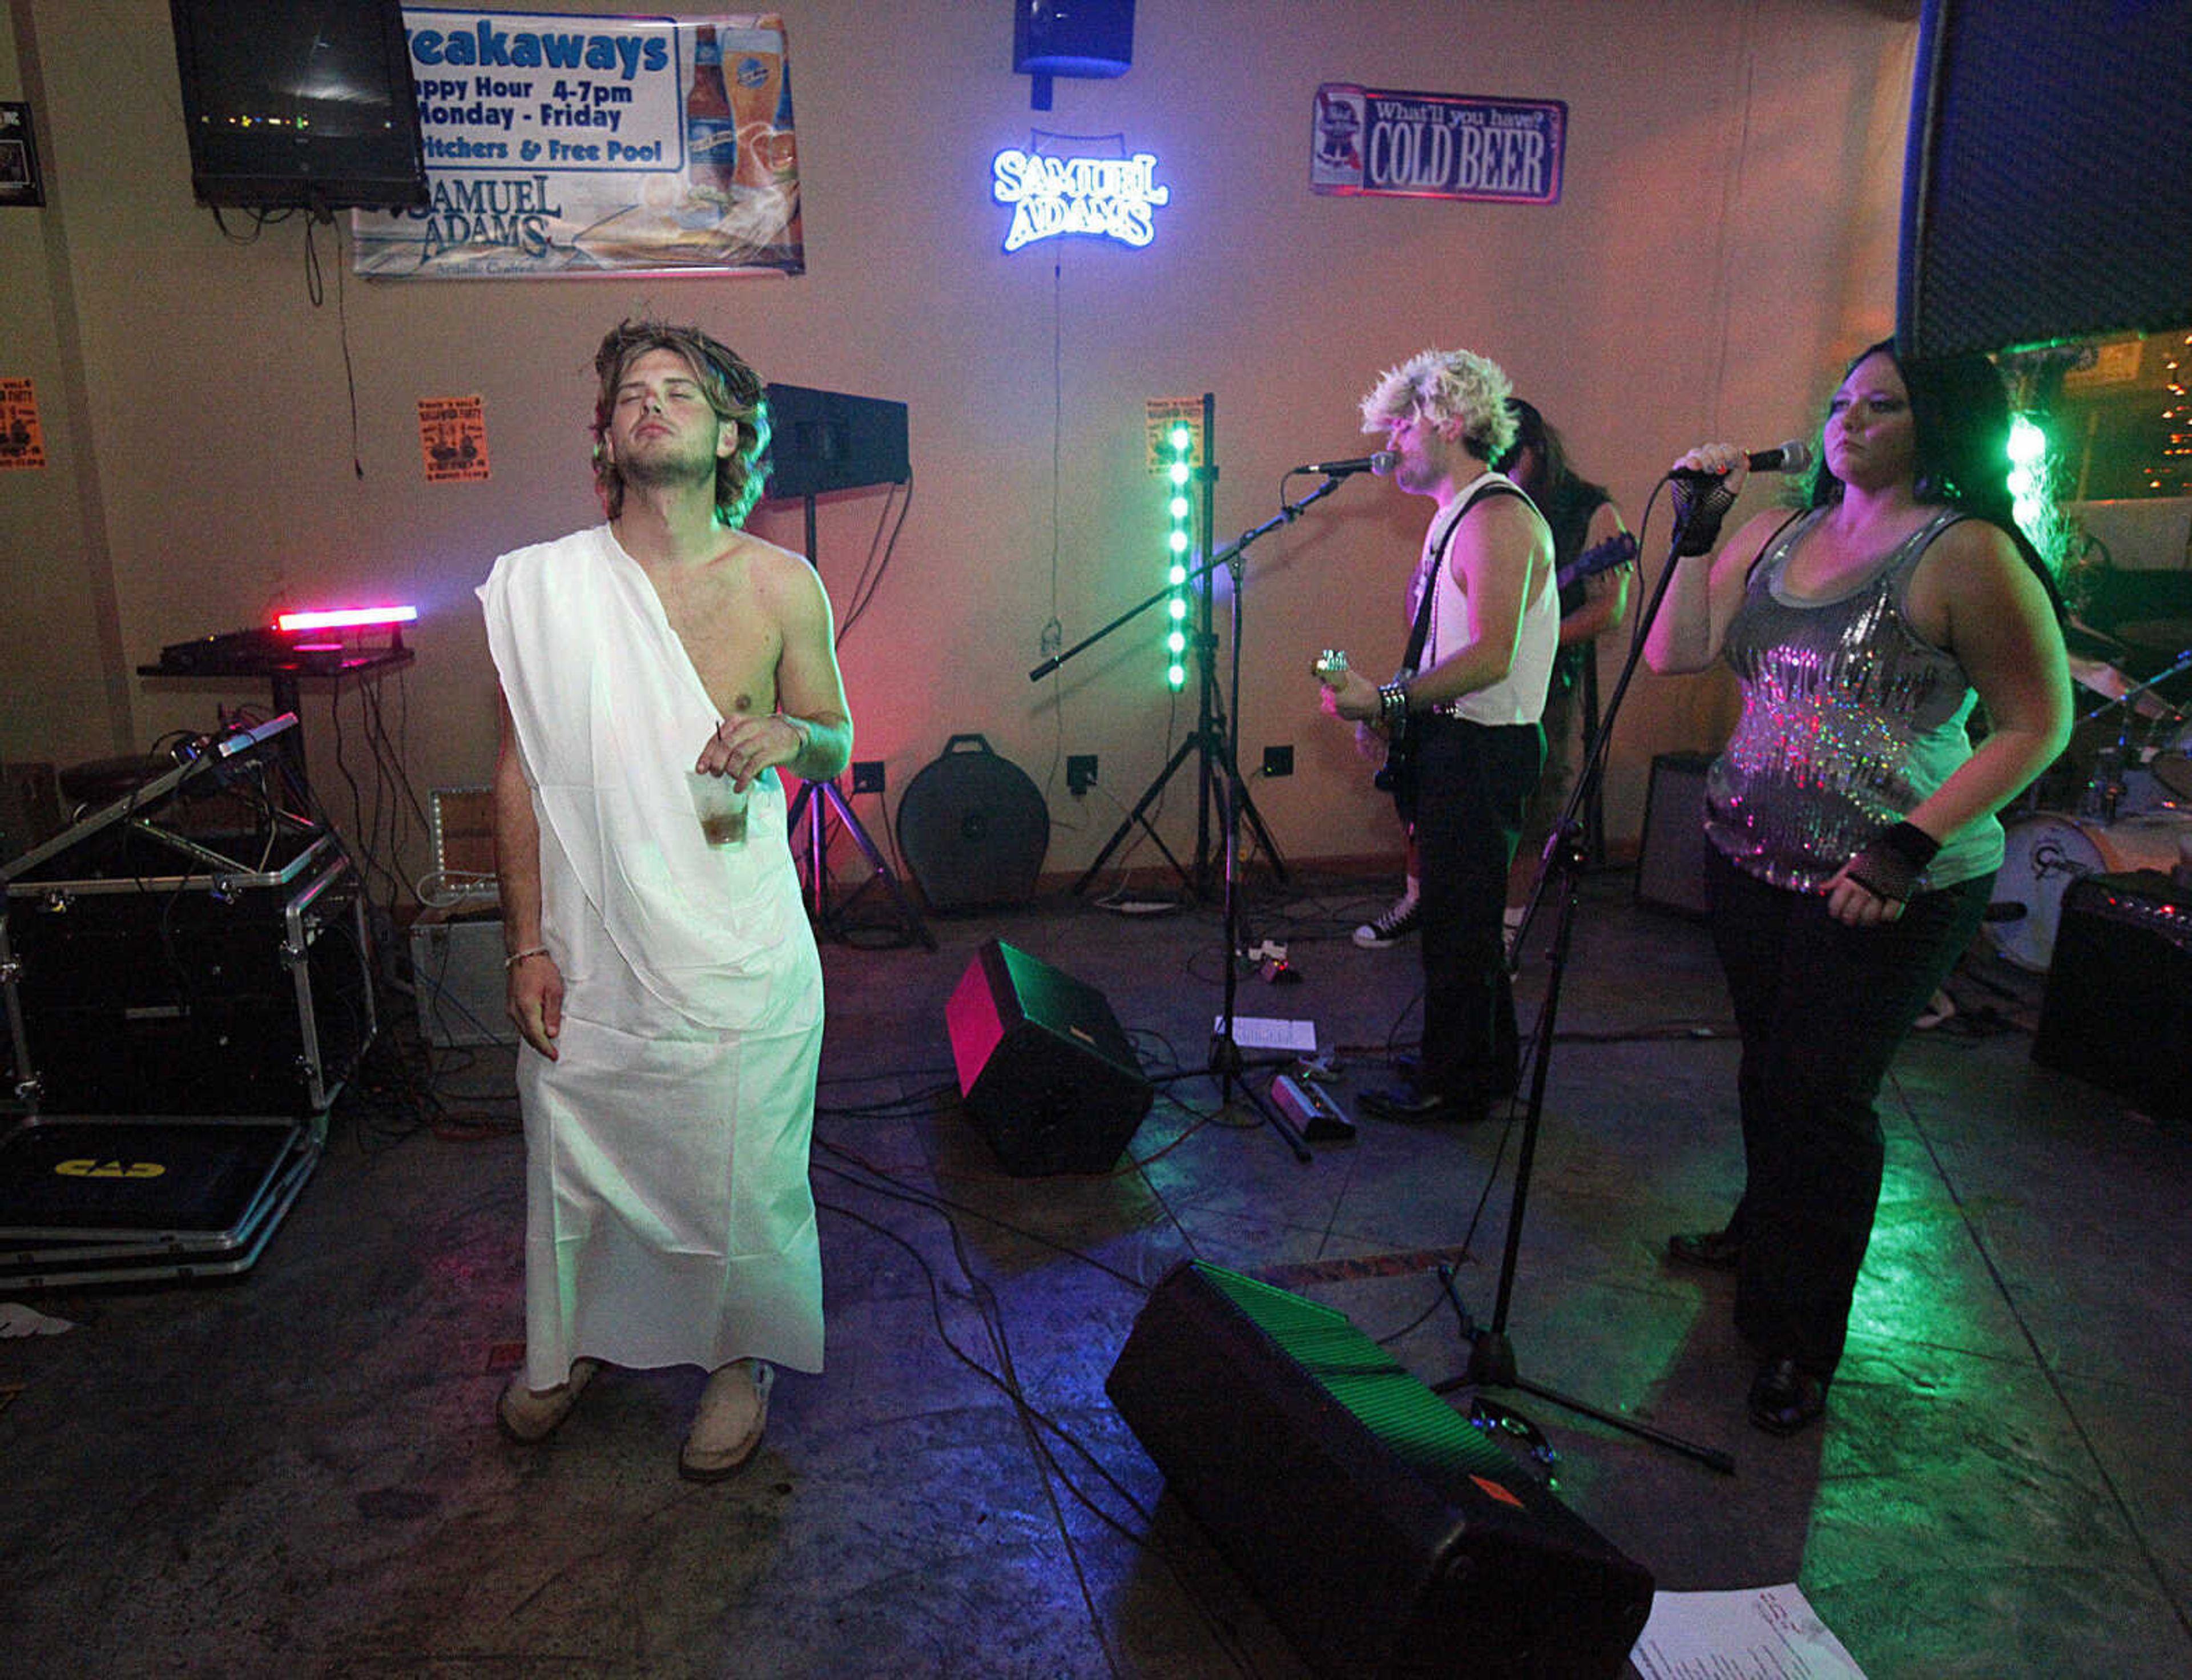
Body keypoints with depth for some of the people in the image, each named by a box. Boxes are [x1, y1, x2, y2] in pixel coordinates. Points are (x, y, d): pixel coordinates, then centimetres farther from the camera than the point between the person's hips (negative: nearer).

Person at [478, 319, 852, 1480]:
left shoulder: (781, 587, -6)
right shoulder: (541, 585, -4)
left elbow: (837, 744, 6)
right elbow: (520, 773, 1)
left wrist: (789, 735, -19)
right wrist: (527, 945, -1)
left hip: (737, 952, -1)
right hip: (587, 950, 2)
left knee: (738, 1178, 11)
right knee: (574, 1165, 19)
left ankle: (740, 1355, 40)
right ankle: (572, 1340, 48)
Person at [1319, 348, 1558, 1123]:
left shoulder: (1497, 518, -16)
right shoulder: (1454, 515, 16)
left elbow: (1490, 658, -25)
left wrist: (1386, 699, -25)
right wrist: (1396, 712, 14)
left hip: (1482, 749, -10)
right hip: (1451, 741, 10)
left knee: (1458, 920, -1)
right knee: (1463, 914, 18)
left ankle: (1454, 1085, 12)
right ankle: (1489, 1064, 32)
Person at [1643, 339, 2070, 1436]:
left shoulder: (1965, 553, -11)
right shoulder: (1772, 537, 8)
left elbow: (2037, 725, -11)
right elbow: (1673, 654, 7)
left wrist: (1909, 847, -20)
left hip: (1881, 893, -6)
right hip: (1749, 860, 6)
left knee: (1821, 1098, 1)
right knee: (1767, 1068, 20)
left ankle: (1800, 1342, 18)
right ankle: (1761, 1233, 44)